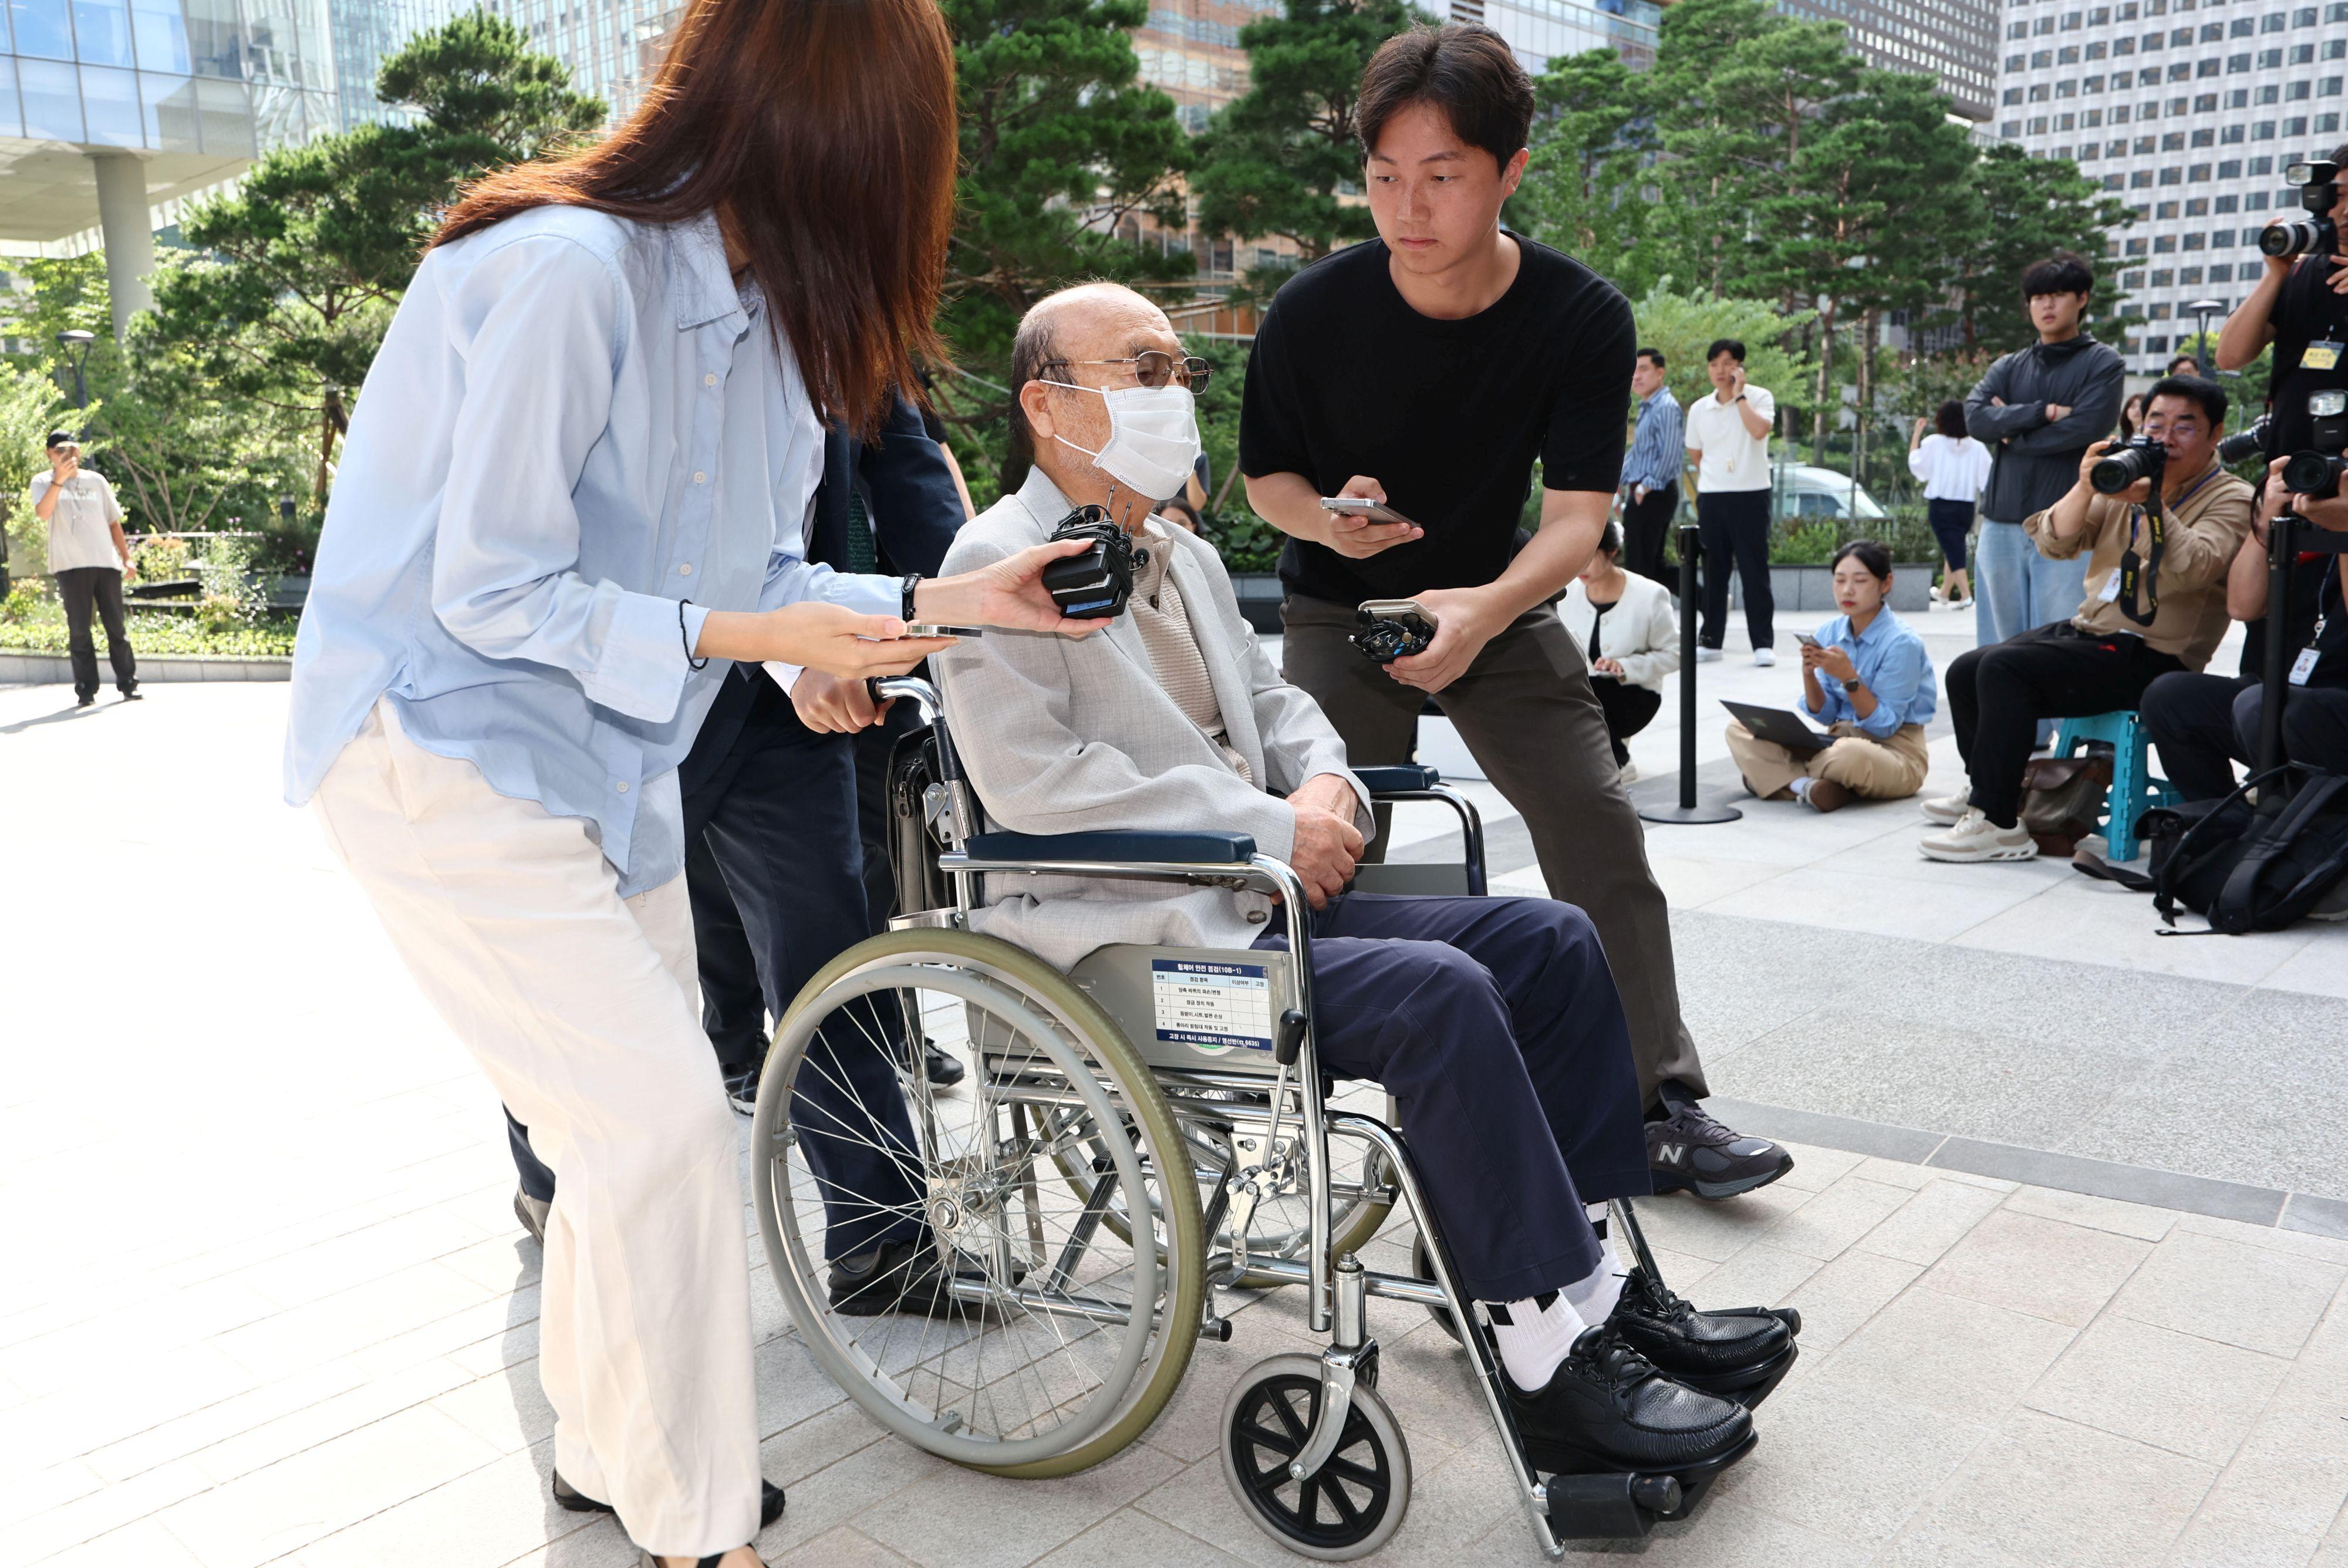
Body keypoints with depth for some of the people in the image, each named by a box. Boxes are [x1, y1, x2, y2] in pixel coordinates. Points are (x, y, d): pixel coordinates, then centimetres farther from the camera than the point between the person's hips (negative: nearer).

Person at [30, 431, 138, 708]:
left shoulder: (96, 481, 14)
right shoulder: (43, 482, 6)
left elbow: (114, 522, 18)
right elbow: (42, 513, -13)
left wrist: (126, 557, 12)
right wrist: (59, 479, -21)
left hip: (106, 563, 2)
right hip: (71, 566, -2)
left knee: (116, 626, 3)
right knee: (79, 630, -2)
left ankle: (128, 683, 8)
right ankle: (86, 689, 1)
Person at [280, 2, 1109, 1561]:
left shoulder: (764, 309, 3)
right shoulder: (571, 267, -24)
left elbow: (748, 581, 6)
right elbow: (489, 590, -21)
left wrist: (947, 600, 0)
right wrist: (741, 636, -24)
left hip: (601, 760, 9)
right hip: (440, 747, -8)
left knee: (654, 1114, 12)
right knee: (660, 1115, -12)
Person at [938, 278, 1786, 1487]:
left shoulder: (1184, 557, 20)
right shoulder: (1001, 562, -8)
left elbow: (1269, 696, 26)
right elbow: (1029, 777, -19)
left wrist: (1325, 779, 1)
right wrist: (1268, 827, -19)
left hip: (1257, 897, 9)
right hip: (1136, 936, -9)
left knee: (1550, 942, -1)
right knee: (1439, 993, -27)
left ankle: (1587, 1281, 5)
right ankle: (1553, 1360, -16)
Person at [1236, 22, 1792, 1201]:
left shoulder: (1583, 318, -18)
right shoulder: (1311, 312, -19)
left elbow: (1577, 515, -21)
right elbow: (1263, 473, -4)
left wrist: (1483, 611, -40)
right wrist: (1327, 518, -28)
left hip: (1502, 603, 1)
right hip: (1341, 610, -1)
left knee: (1602, 833, -6)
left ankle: (1662, 1106, 4)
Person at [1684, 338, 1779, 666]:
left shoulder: (1759, 397, -2)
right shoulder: (1699, 409, 8)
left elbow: (1759, 430, -22)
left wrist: (1739, 394, -15)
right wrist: (1713, 479, 13)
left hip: (1751, 495, -4)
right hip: (1711, 497, 4)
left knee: (1754, 571, -3)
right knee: (1713, 571, 7)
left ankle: (1763, 643, 1)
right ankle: (1710, 639, 15)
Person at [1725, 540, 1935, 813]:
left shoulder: (1902, 642, -14)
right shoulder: (1830, 632, 3)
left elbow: (1884, 725, -16)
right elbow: (1826, 715, 4)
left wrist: (1848, 676, -26)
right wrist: (1809, 675, -15)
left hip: (1895, 751, -6)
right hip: (1839, 737, 7)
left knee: (1848, 755, -43)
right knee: (1740, 728, -7)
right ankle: (1807, 785, -24)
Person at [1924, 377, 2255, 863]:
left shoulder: (2231, 500, -4)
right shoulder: (2127, 478, 15)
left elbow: (2196, 568, -25)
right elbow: (2054, 543, 3)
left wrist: (2150, 502, -34)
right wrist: (2085, 488, -15)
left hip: (2149, 656, -8)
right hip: (2088, 631, 8)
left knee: (2004, 668, -27)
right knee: (1964, 672, 1)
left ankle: (1997, 822, -25)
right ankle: (1988, 790, 22)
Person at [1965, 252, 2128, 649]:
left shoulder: (2103, 364, 6)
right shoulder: (2008, 367, 17)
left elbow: (2085, 428, -10)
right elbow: (1975, 416, -1)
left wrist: (2010, 432, 0)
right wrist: (2045, 412, -10)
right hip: (2002, 526, 4)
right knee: (2004, 643, 6)